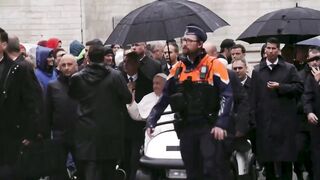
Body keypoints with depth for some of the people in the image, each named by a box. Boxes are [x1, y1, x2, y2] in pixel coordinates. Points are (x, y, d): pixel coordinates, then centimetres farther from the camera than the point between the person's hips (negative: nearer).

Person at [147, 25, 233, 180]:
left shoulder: (214, 65, -3)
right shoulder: (177, 69, 12)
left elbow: (226, 95, -8)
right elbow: (165, 97, 14)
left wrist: (221, 124, -17)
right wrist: (151, 120, 4)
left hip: (209, 127, -5)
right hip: (186, 128, 5)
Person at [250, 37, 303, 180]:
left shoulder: (289, 69, 7)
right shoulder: (257, 71, 11)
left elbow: (299, 88, -1)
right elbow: (254, 96, 7)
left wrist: (280, 87, -11)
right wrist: (254, 116, 0)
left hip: (285, 119, -1)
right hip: (265, 119, 2)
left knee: (286, 155, -1)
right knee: (267, 155, 5)